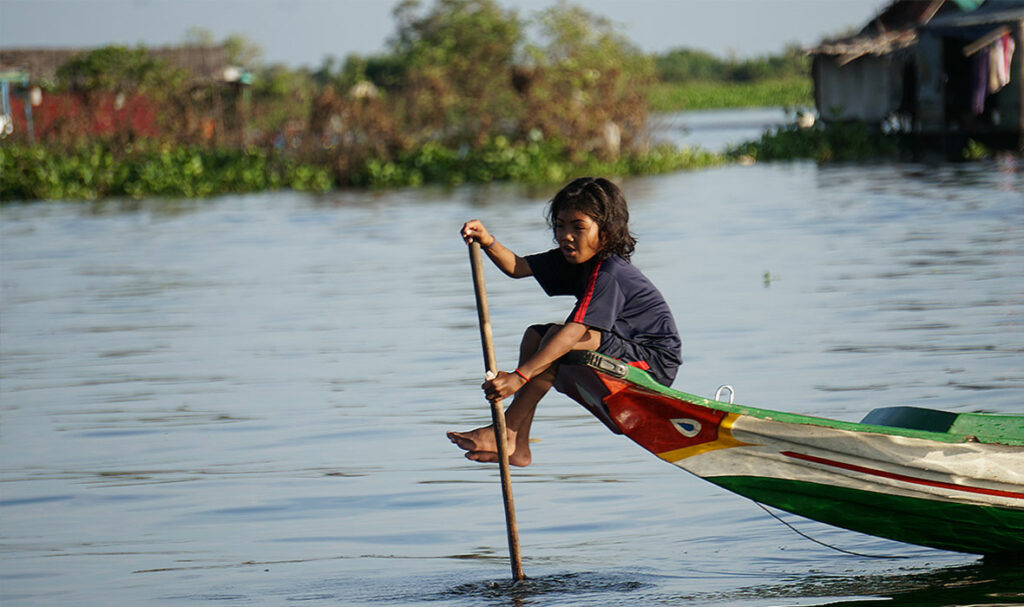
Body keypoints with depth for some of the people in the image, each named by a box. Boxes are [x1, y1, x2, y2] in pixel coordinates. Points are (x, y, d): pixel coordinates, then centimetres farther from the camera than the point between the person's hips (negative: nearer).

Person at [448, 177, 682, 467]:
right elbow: (517, 267, 1)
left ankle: (506, 430, -21)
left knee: (559, 335, -26)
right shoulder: (573, 259, 3)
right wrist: (488, 243, -21)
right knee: (535, 336, 6)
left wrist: (518, 377, -38)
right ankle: (518, 447, -3)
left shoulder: (608, 274, -25)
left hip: (656, 362, -10)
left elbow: (574, 332, -33)